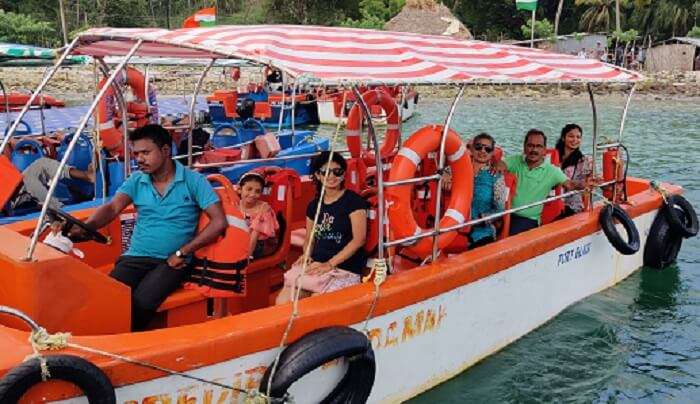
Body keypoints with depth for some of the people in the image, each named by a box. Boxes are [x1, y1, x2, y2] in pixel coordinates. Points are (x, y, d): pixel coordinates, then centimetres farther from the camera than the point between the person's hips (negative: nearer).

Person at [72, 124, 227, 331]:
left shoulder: (193, 181, -1)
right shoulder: (136, 181, 10)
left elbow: (219, 221, -8)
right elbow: (112, 208, -5)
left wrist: (182, 253, -11)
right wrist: (84, 227, -27)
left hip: (171, 262, -3)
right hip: (135, 257, 3)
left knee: (141, 302, -29)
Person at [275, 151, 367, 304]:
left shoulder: (353, 201, -2)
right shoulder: (314, 205, 15)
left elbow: (359, 239, -9)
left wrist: (330, 264, -13)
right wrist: (306, 255, 1)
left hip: (345, 269, -5)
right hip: (316, 264, 5)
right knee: (283, 302, -16)